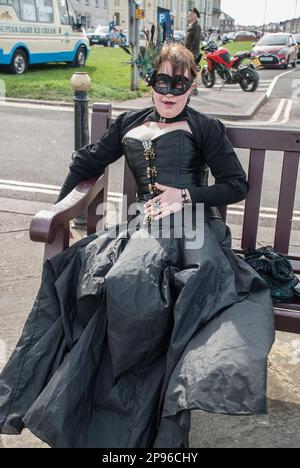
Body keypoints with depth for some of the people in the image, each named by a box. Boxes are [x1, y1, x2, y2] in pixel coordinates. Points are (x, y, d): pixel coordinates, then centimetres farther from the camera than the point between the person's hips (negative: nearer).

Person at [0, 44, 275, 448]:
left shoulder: (204, 128, 13)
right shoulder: (129, 124, 23)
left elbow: (237, 185, 9)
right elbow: (87, 163, 30)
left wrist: (186, 195, -4)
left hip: (194, 223, -3)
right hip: (144, 224, 4)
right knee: (124, 283, -32)